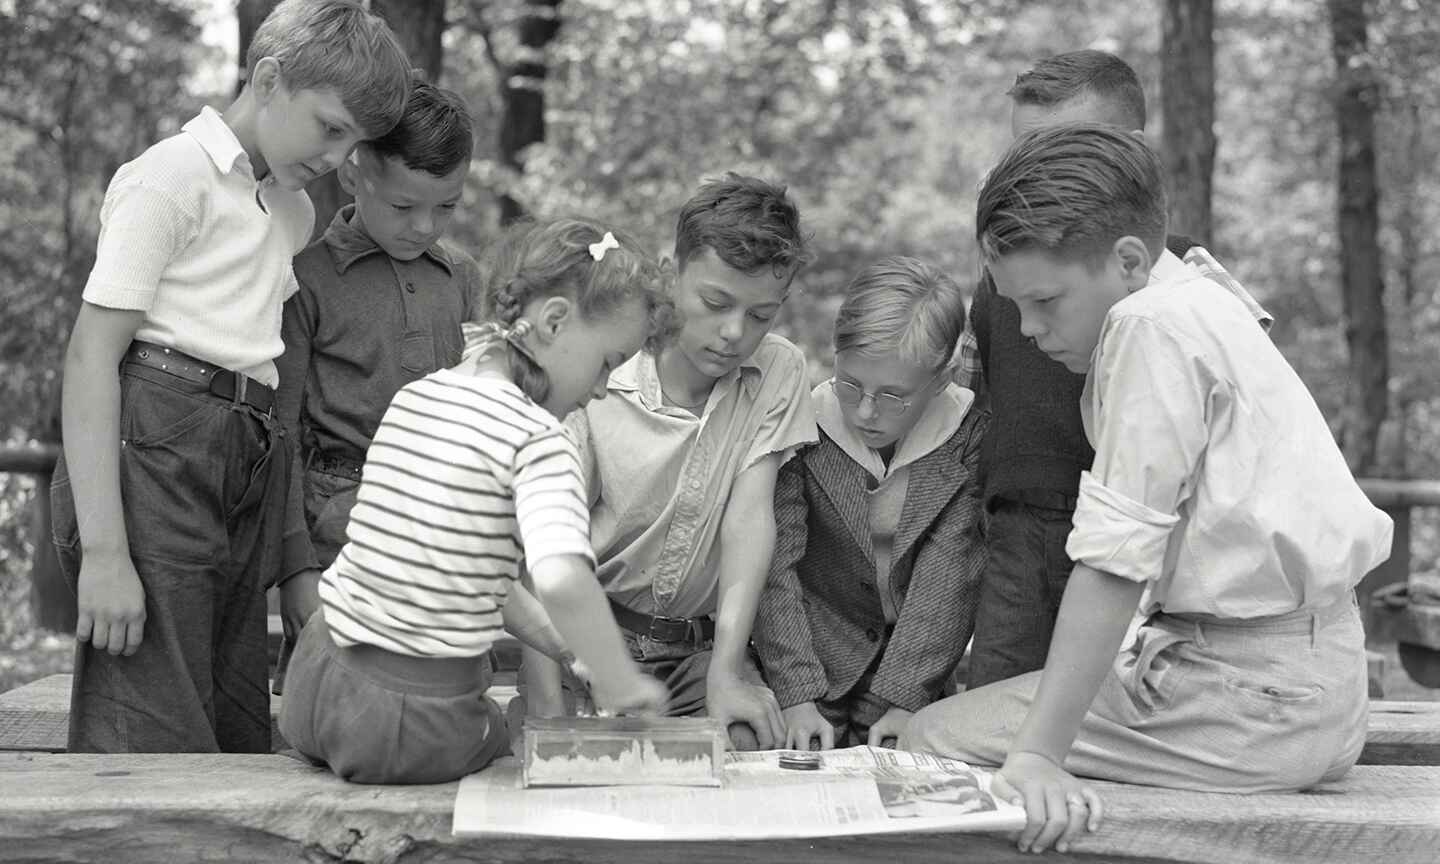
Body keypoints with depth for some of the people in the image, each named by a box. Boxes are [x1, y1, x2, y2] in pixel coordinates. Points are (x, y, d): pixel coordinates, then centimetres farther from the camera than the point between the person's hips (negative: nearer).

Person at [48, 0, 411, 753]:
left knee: (240, 744, 9)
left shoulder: (297, 211, 22)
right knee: (156, 749, -11)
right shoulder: (172, 175, -3)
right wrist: (103, 550, -18)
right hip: (154, 456, -8)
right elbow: (91, 355, -9)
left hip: (249, 468, 8)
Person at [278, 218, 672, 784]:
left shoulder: (413, 397, 9)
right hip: (418, 720, -7)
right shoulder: (537, 439, -15)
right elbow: (561, 577, -32)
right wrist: (617, 679, -17)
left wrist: (567, 650, 13)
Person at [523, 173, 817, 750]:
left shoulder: (779, 373, 0)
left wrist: (726, 670, -23)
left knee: (752, 743, -25)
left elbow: (749, 517, -11)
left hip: (705, 646, 3)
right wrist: (548, 706, -28)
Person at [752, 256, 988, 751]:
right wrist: (797, 698, -24)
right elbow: (776, 567, -15)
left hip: (925, 663, 0)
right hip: (824, 660, 0)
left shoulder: (970, 435, -10)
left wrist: (903, 699, -21)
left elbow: (950, 578, -13)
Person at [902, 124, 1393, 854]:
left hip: (1259, 697, -10)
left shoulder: (1152, 326, -17)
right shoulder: (1197, 303, 13)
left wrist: (1038, 754, -23)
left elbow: (1115, 560, -23)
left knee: (935, 739, -8)